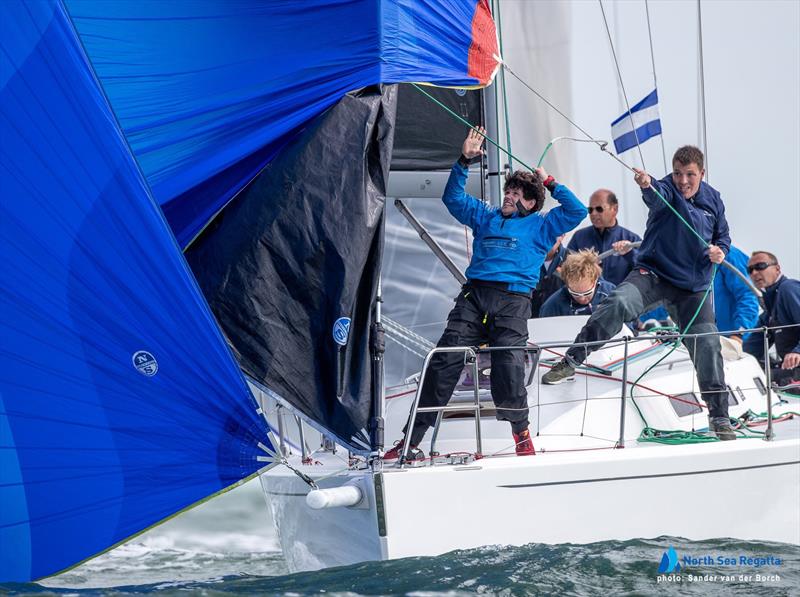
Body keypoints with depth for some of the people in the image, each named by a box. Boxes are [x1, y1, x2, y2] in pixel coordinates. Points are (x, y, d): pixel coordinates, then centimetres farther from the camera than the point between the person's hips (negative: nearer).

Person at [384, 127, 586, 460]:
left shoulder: (540, 226, 19)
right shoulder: (485, 217, 28)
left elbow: (577, 211, 11)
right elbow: (453, 197, 26)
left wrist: (550, 183, 14)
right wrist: (464, 161, 16)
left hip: (512, 300, -2)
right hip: (474, 295, 2)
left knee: (509, 366, -24)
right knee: (444, 362, -13)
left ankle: (520, 430, -1)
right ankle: (411, 439, -16)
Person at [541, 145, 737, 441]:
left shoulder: (713, 199, 6)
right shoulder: (666, 189, -9)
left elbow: (723, 236, 19)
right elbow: (658, 195, -35)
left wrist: (720, 251, -5)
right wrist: (647, 185, -60)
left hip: (694, 286, 4)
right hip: (654, 273, -4)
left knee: (707, 346, 0)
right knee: (618, 303, -31)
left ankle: (719, 415, 14)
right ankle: (571, 361, -25)